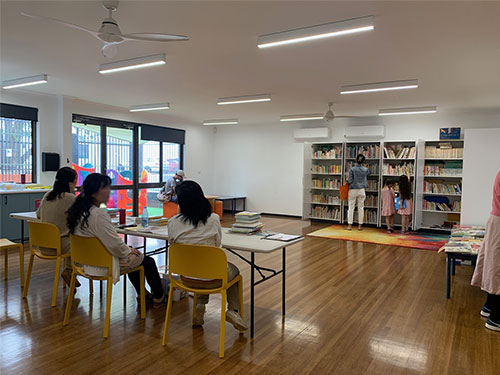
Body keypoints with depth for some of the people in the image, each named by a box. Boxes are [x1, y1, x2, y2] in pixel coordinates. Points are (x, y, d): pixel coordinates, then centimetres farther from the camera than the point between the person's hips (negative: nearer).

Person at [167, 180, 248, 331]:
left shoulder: (173, 223, -14)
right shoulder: (213, 219, -17)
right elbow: (218, 244, -1)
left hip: (187, 277, 3)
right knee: (234, 270, 31)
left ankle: (200, 306, 20)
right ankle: (233, 310, 14)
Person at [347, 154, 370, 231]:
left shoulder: (352, 169, -10)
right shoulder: (365, 169, 0)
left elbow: (350, 180, -14)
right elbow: (368, 173, 23)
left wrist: (347, 182, 8)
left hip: (353, 190, -2)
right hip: (361, 190, 2)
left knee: (351, 208, 4)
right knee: (361, 208, 8)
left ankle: (350, 225, 7)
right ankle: (360, 225, 12)